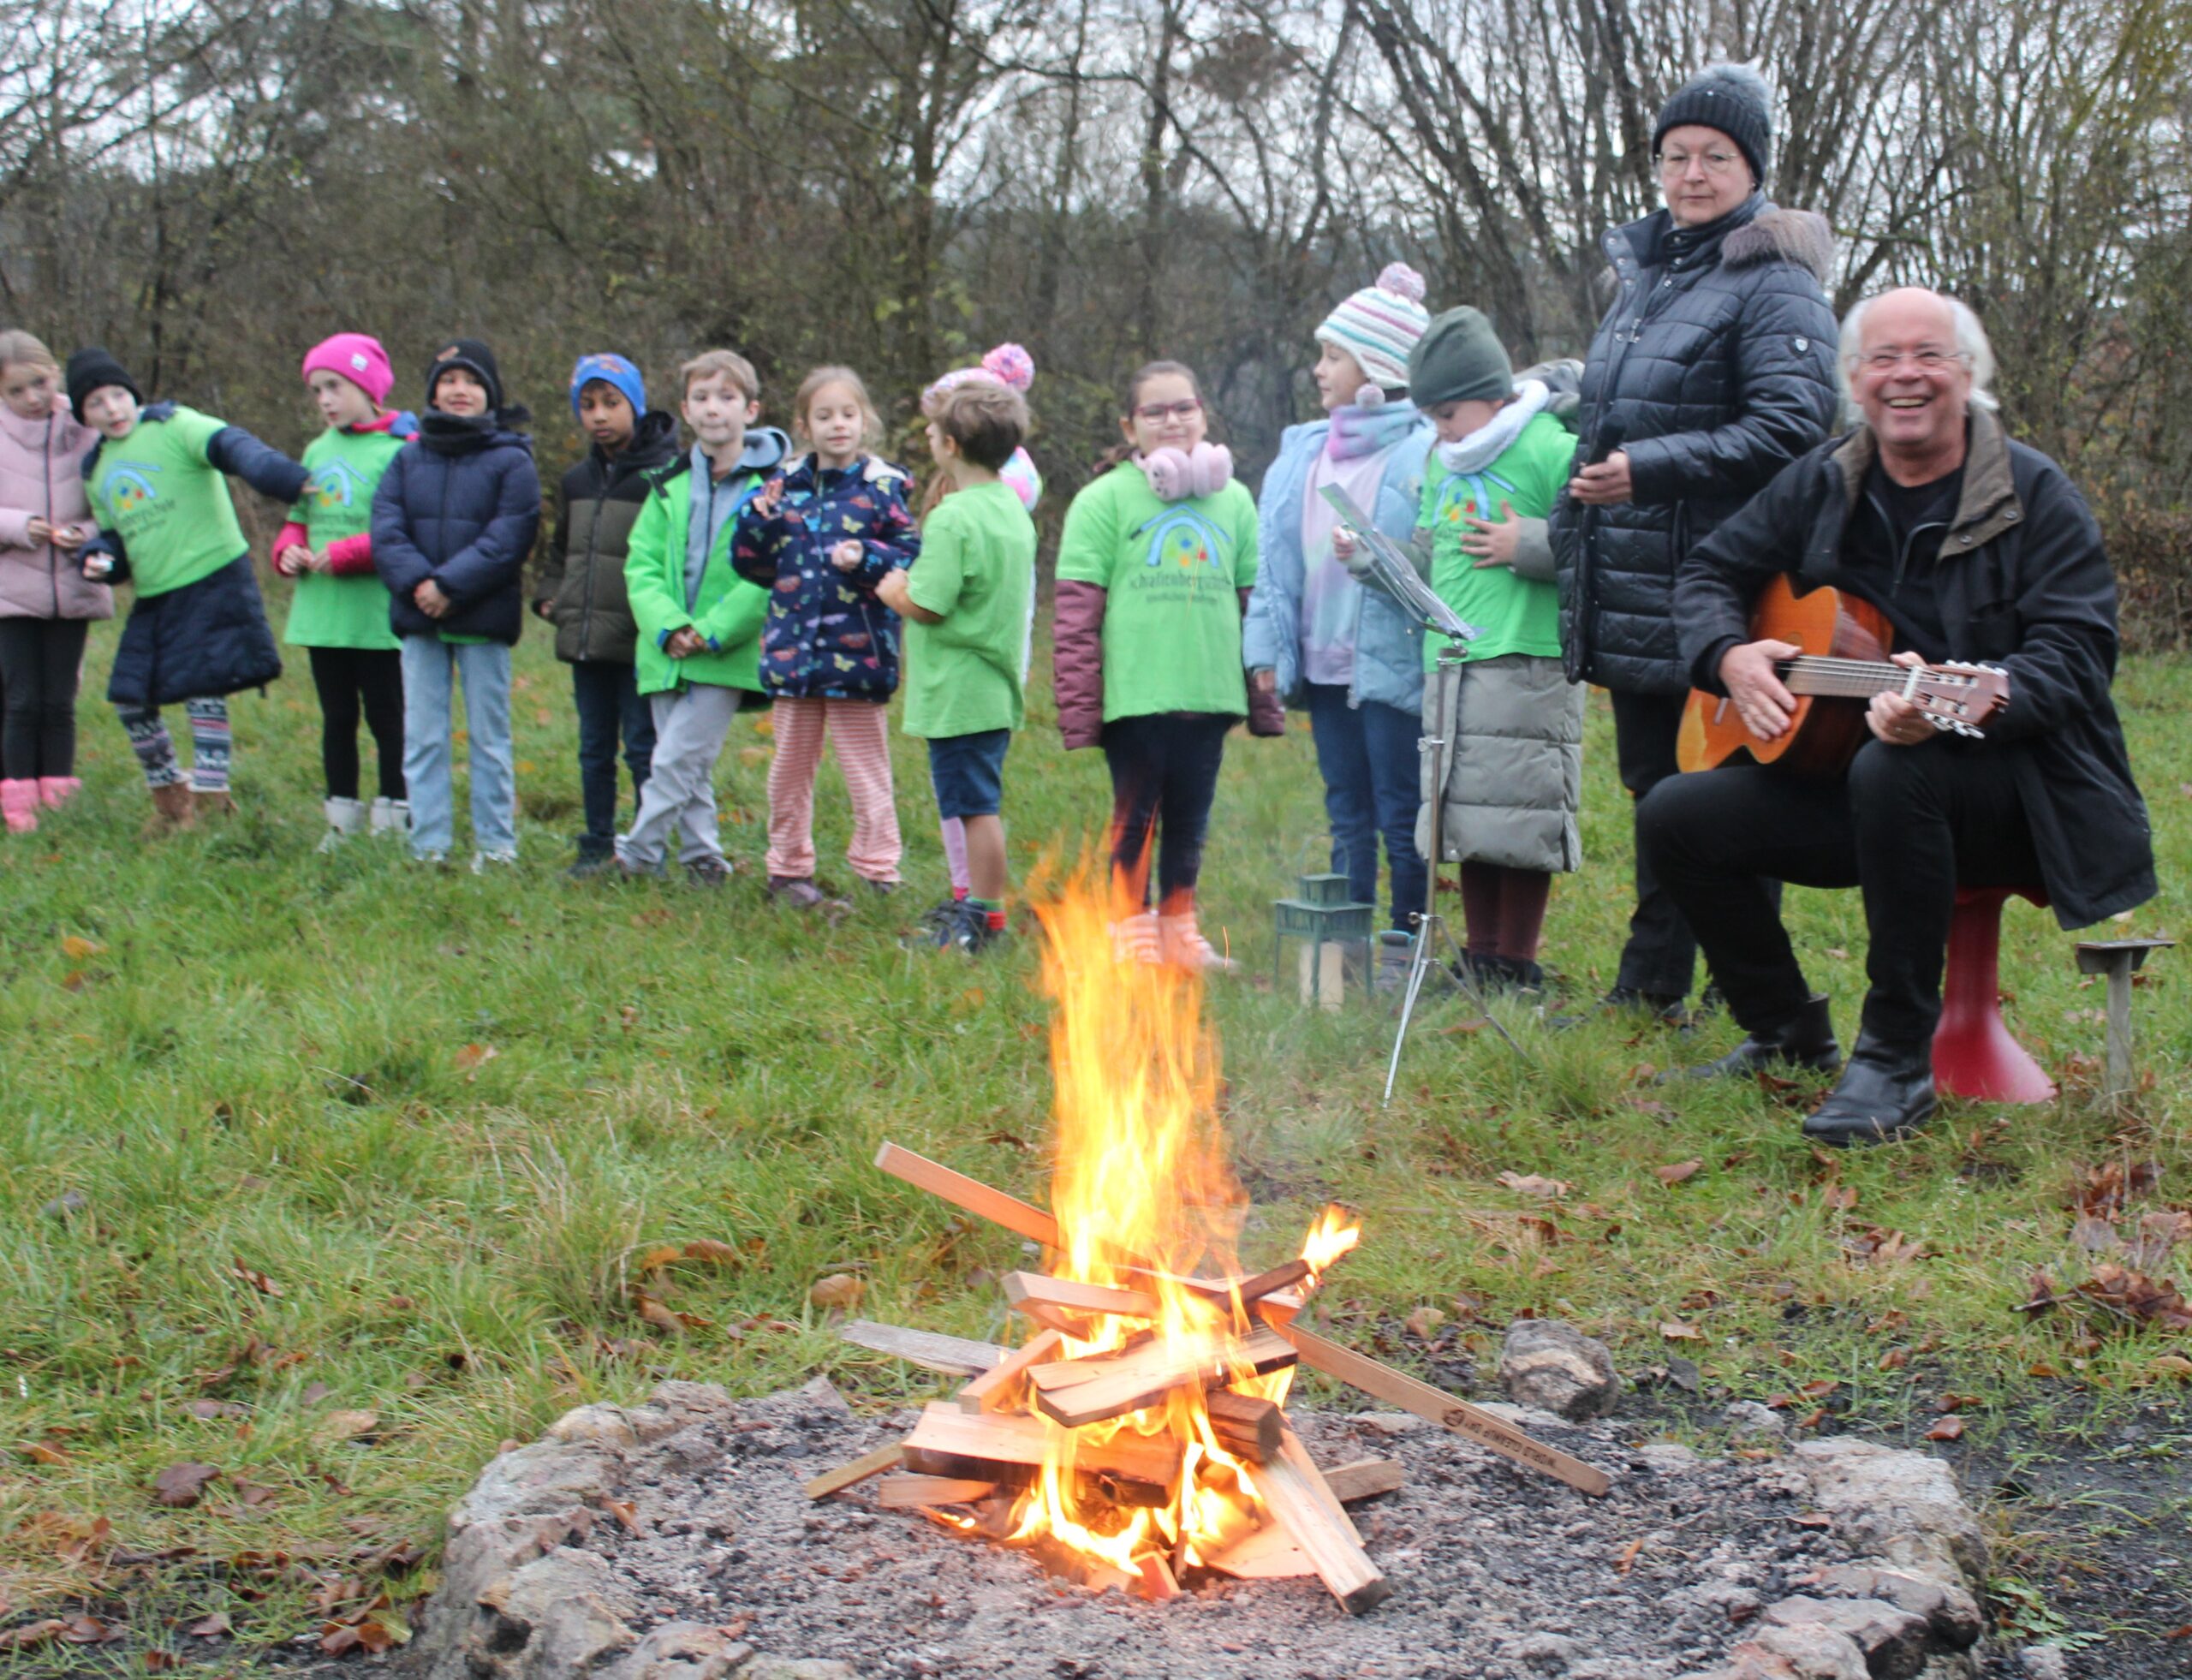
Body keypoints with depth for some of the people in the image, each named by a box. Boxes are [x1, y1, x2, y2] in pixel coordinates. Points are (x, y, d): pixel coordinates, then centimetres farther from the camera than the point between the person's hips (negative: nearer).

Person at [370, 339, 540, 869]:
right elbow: (385, 529, 1)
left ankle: (496, 845, 11)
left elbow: (508, 538, -11)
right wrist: (416, 581, -16)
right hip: (419, 619, 4)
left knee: (488, 736, 4)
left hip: (483, 621, -4)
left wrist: (450, 585, -18)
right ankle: (429, 846, 12)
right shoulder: (408, 458, 10)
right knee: (422, 737, 6)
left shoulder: (512, 461, -1)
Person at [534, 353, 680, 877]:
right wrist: (549, 595, 14)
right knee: (594, 750, 13)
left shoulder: (665, 475, -9)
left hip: (639, 643, -7)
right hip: (584, 638, 7)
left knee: (642, 748, 0)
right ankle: (597, 847, 22)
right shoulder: (577, 480, 13)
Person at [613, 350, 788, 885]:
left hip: (727, 656, -5)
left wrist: (712, 632, -17)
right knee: (691, 769, 10)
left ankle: (638, 855, 2)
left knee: (677, 761, -9)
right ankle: (703, 857, 21)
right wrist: (667, 625, -11)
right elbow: (641, 564, 6)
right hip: (667, 654, 5)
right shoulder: (670, 485, 10)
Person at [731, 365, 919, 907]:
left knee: (865, 770, 4)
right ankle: (787, 869, 25)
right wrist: (757, 519, -4)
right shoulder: (786, 487, 8)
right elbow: (753, 565, 13)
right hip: (793, 651, 4)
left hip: (858, 653, -4)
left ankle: (878, 875, 11)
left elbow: (913, 560, -7)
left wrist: (867, 557, -24)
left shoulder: (881, 488, -3)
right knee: (790, 768, 13)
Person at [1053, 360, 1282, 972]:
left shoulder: (1233, 501, 11)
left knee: (1190, 822, 13)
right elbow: (1076, 611, -5)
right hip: (1134, 694, -4)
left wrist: (1266, 701, 12)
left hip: (1210, 693, 4)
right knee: (1135, 818, 5)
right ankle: (1131, 938, 15)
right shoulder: (1105, 499, -2)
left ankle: (1179, 931, 25)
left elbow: (1255, 604, 14)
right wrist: (1078, 706, -10)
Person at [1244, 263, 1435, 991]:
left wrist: (1379, 559, -23)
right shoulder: (1303, 449, 13)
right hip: (1323, 660, 7)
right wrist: (1269, 645, 6)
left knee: (1400, 815, 1)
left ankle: (1402, 950, 11)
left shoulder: (1421, 451, -9)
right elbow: (1276, 555, 11)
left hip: (1391, 664, -7)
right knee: (1346, 814, 14)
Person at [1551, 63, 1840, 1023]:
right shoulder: (1643, 270, 17)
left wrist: (1649, 468, -21)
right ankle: (1649, 989, 24)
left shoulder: (1773, 283, -9)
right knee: (1655, 787, 15)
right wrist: (1575, 526, 23)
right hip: (1632, 584, 8)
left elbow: (1791, 428, -19)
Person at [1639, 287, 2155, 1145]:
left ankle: (1896, 1060, -25)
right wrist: (1730, 655, -10)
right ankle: (1790, 1034, 9)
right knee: (1674, 816, -12)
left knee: (1891, 771, -39)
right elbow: (1709, 572, 14)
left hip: (2012, 790, -6)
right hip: (1837, 767, 6)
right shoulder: (1823, 484, 6)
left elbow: (2073, 656, -18)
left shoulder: (2035, 494, -9)